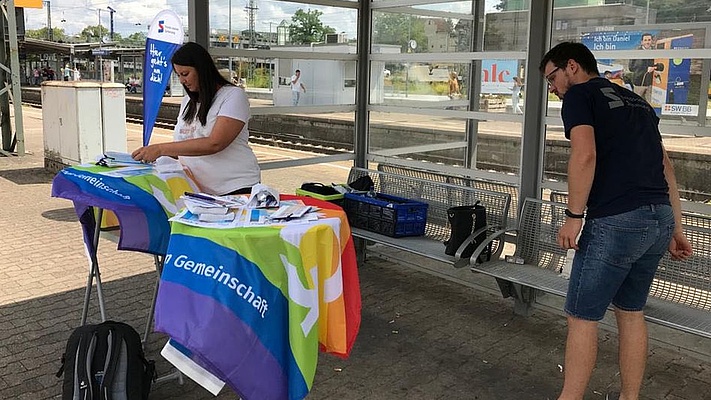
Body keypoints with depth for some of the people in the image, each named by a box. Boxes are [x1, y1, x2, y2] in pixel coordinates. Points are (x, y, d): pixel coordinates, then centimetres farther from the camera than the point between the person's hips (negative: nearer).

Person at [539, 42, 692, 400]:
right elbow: (665, 166, 20)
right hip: (660, 219, 8)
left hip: (616, 222, -8)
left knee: (582, 317, 2)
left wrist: (574, 216, -11)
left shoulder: (579, 95, 0)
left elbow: (585, 155, -16)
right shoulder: (635, 101, 23)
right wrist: (675, 228, 21)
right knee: (631, 313, 19)